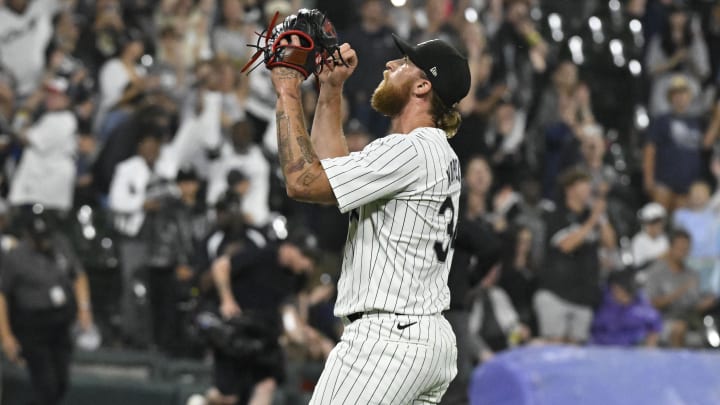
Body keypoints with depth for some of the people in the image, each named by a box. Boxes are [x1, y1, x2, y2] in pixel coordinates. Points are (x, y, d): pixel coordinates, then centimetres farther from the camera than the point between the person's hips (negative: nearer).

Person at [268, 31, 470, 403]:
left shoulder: (411, 151, -15)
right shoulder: (439, 155, 17)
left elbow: (303, 181, -18)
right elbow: (329, 169, 25)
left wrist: (288, 94, -9)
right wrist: (330, 89, 22)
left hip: (387, 340, -10)